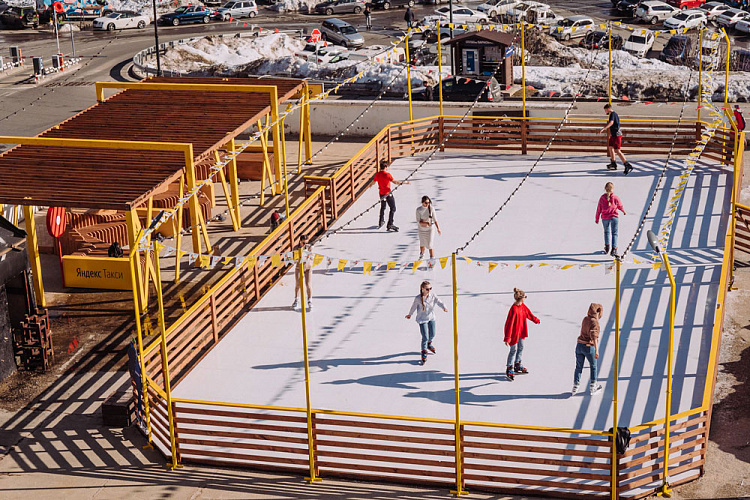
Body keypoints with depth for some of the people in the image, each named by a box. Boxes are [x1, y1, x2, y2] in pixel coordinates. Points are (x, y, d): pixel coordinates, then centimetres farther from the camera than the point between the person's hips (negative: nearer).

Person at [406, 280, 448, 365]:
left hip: (431, 318, 4)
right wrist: (410, 314, 14)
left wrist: (444, 307, -42)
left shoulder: (433, 295, -12)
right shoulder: (418, 298, -18)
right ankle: (424, 353, 14)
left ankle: (429, 344, 52)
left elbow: (439, 302, -22)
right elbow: (414, 306, -2)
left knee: (432, 334, 18)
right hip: (422, 319, -4)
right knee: (425, 337, -6)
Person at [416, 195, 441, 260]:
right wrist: (425, 223, -33)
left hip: (429, 228, -2)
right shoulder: (418, 209, -14)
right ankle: (421, 254, 48)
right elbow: (418, 221, -15)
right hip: (421, 229, 2)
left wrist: (438, 228, -17)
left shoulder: (431, 208, -14)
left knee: (429, 245, -10)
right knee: (422, 243, 21)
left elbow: (435, 219, -9)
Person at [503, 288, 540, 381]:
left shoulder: (523, 306, -3)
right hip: (514, 332, -9)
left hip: (520, 331, 9)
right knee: (513, 350, 0)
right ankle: (509, 369, 12)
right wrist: (507, 338, -30)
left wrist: (536, 320, 34)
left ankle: (517, 365, 36)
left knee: (521, 347, 19)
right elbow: (510, 324, -30)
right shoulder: (514, 309, -30)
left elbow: (529, 314, 18)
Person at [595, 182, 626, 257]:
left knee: (606, 232, 23)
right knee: (614, 233, 4)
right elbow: (620, 206, 4)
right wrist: (623, 211, 27)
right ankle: (614, 249, -7)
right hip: (614, 217, -2)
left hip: (605, 218, 2)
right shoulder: (615, 197, -11)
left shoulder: (602, 198, -6)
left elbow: (598, 209, 0)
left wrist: (597, 219, 11)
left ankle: (607, 246, 18)